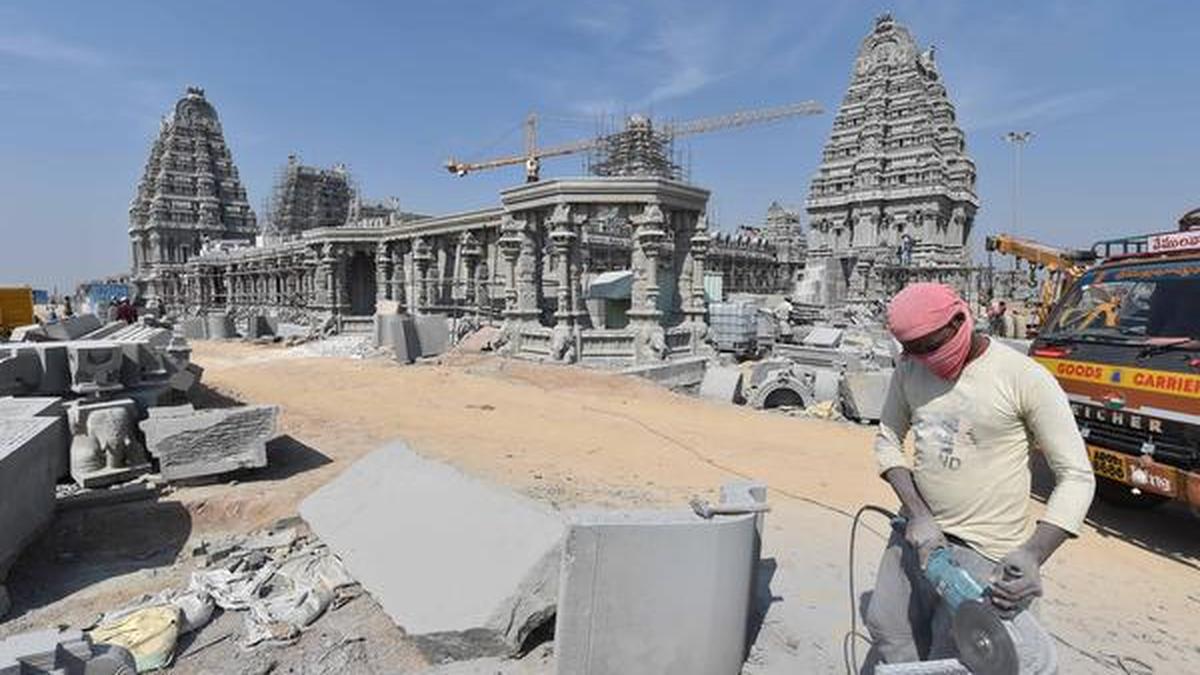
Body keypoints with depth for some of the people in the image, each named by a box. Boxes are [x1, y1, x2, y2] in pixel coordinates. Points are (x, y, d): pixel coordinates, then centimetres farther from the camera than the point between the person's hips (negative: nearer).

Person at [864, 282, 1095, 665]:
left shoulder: (1024, 377, -14)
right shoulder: (909, 369, -1)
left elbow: (1077, 477, -11)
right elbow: (887, 441, 5)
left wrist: (1033, 555, -24)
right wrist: (917, 514, -10)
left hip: (985, 548, -5)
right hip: (919, 528, 5)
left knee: (947, 658, 0)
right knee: (884, 626, 10)